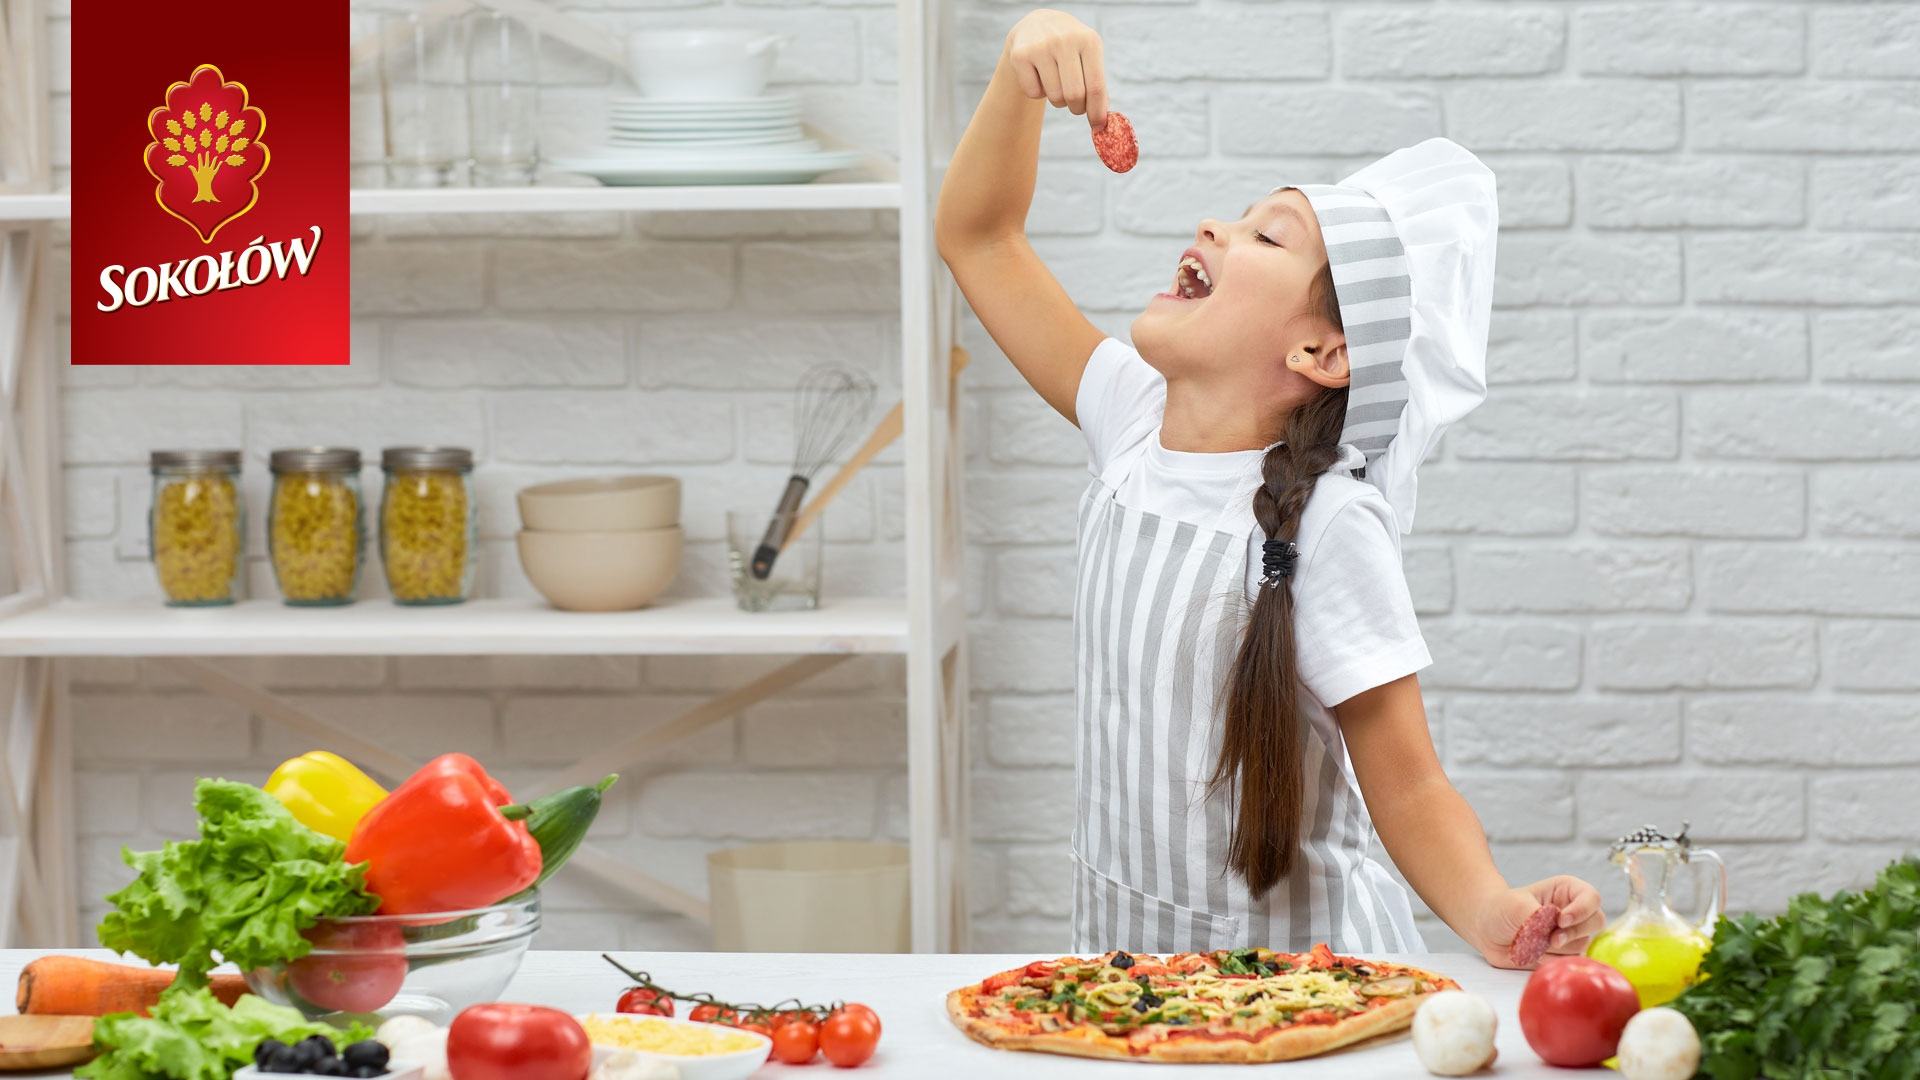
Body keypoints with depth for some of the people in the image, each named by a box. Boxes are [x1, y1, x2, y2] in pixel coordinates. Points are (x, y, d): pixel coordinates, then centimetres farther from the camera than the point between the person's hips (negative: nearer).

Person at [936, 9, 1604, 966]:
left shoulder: (1325, 524, -16)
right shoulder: (1136, 423, 2)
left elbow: (1407, 788, -16)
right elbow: (977, 236, 11)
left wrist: (1491, 914, -35)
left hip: (1292, 968, -5)